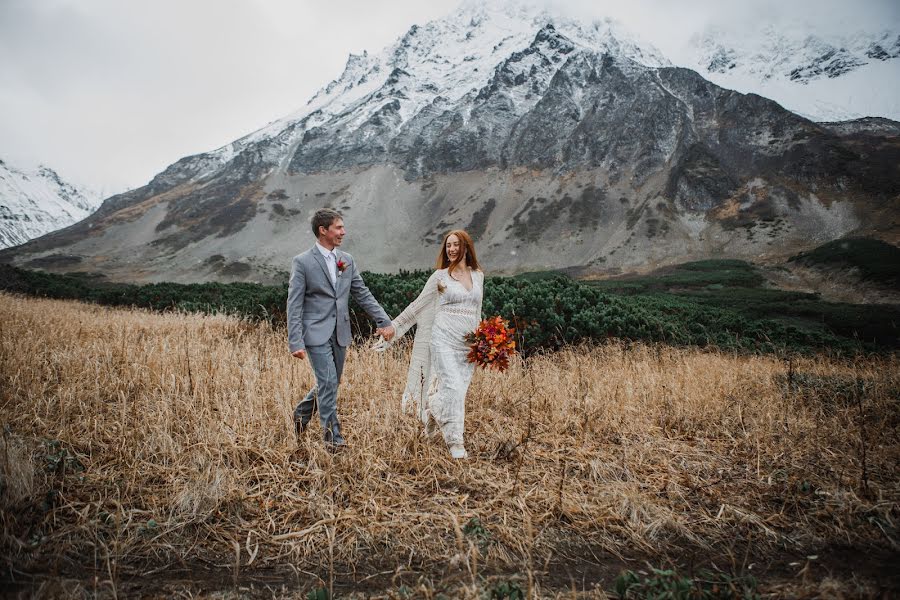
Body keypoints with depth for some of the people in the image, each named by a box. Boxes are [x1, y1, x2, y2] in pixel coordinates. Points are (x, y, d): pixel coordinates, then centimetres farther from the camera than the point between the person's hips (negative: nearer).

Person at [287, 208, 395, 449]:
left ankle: (301, 415, 37)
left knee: (329, 383, 14)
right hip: (317, 334, -6)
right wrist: (296, 342, -15)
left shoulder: (347, 260, 9)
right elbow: (294, 305, -9)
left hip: (340, 333, 6)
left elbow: (363, 294, 11)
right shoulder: (302, 262, -8)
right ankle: (333, 437, 4)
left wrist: (384, 321, 2)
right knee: (328, 383, -8)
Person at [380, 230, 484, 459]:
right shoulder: (440, 276, 1)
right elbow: (417, 305, 6)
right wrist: (395, 325, 4)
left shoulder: (478, 275, 13)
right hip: (444, 338, -4)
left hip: (468, 343, 4)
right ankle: (455, 443, -10)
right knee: (453, 386, -15)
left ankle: (433, 421, 31)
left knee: (458, 391, 5)